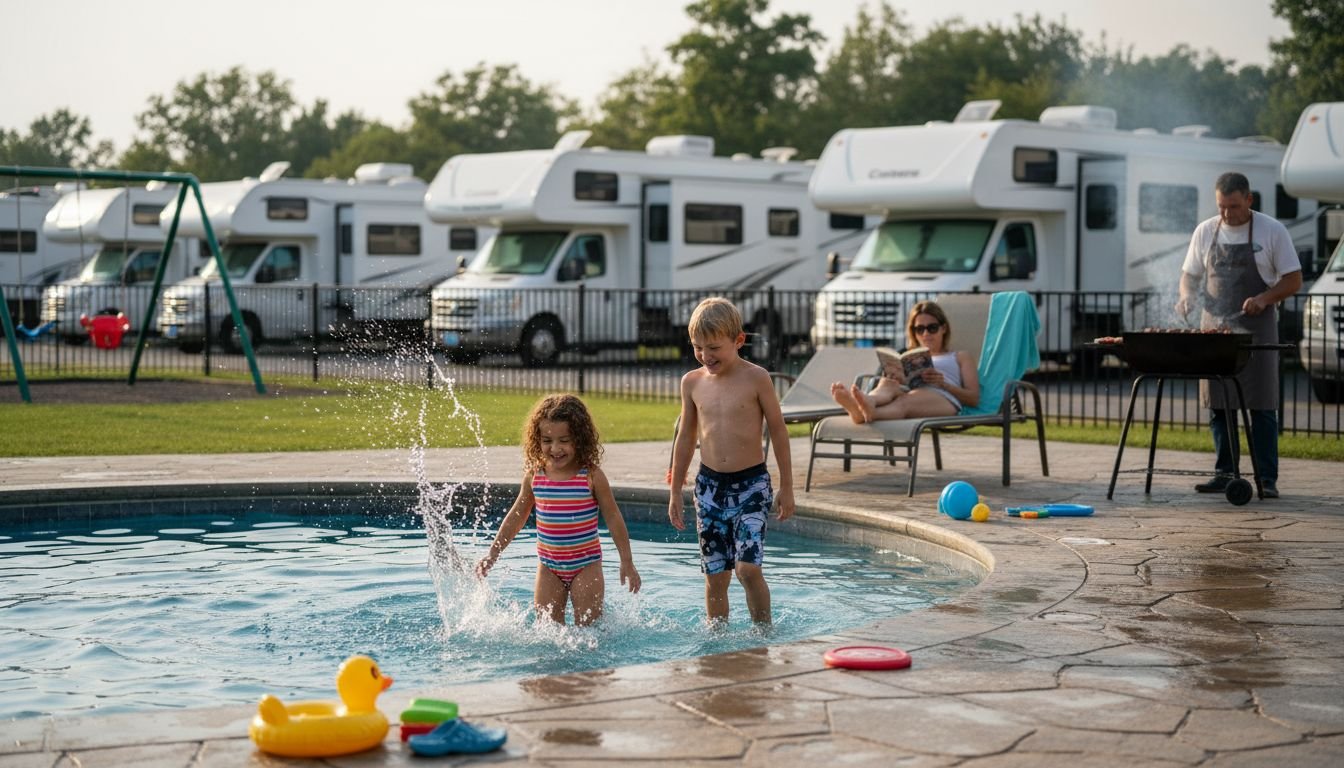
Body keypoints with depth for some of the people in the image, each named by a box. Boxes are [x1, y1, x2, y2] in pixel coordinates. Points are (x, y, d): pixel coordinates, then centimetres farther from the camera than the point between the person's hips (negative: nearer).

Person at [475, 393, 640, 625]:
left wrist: (627, 562, -3)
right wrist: (492, 554, 13)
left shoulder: (591, 476, -12)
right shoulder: (534, 476, -3)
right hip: (548, 567, 3)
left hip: (586, 566, -3)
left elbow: (613, 518, -4)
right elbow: (516, 517, 10)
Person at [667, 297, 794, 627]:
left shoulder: (756, 378, -7)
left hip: (751, 483, -4)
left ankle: (764, 633, 3)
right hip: (709, 485, 4)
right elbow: (685, 438, 14)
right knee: (715, 576, 5)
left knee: (747, 568, -14)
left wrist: (786, 487, 1)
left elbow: (778, 430, 0)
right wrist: (675, 492, 16)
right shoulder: (692, 382, 4)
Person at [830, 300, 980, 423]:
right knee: (887, 384, -35)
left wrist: (943, 383, -1)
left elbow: (974, 398, 16)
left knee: (907, 400, -40)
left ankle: (869, 414, -73)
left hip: (943, 398, -3)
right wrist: (898, 379, -4)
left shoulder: (961, 358, 33)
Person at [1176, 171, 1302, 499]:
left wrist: (1263, 299, -18)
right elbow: (1190, 275, 15)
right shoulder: (1205, 232, 7)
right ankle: (1224, 474, 11)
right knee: (1218, 405, 4)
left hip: (1256, 328, -3)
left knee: (1261, 405, -4)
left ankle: (1267, 479, -2)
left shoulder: (1273, 231, -3)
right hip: (1214, 326, 3)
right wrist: (1187, 296, -7)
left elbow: (1293, 280, -1)